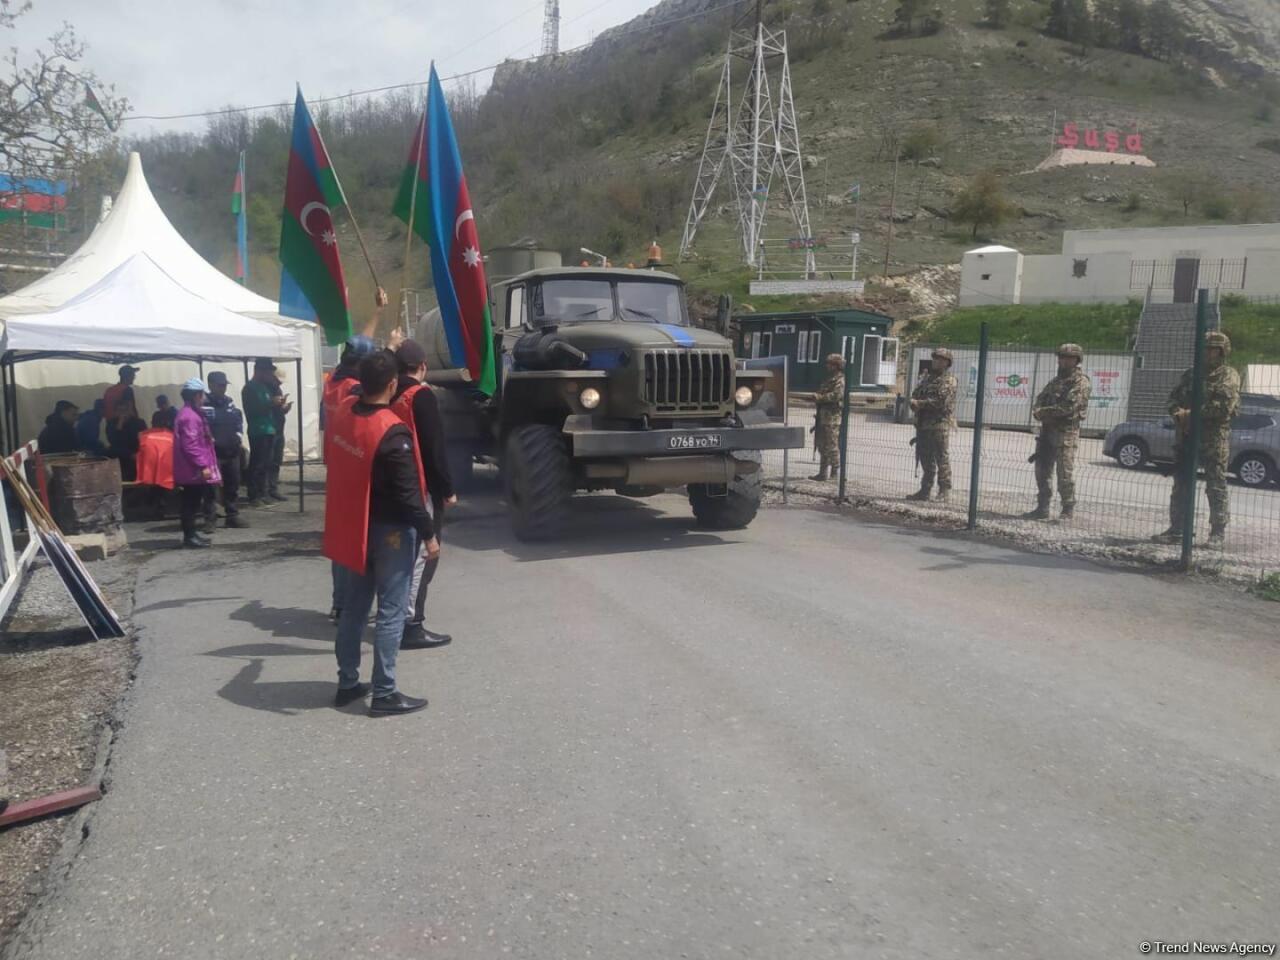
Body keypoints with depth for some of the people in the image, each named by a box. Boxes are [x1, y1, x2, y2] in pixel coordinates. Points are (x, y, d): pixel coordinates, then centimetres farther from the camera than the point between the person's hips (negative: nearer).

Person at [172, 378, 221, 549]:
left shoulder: (192, 414, 16)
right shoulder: (190, 417, -18)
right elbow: (190, 445, -23)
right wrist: (202, 466, -23)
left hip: (194, 469, 10)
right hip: (194, 470, -10)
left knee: (192, 502, 14)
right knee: (191, 503, -6)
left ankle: (191, 533, 21)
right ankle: (189, 536, -2)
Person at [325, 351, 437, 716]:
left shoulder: (342, 412, -3)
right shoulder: (393, 433, -25)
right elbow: (408, 493, -22)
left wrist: (376, 358, 31)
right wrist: (428, 534, -13)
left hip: (354, 525, 8)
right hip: (390, 530, -8)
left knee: (354, 605, 17)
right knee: (392, 611, 1)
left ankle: (347, 683, 26)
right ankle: (384, 694, 6)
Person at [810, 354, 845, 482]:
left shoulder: (840, 380, -9)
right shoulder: (829, 379, 22)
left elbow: (837, 395, -24)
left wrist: (820, 397, -21)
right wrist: (817, 398, 13)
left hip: (833, 418, -10)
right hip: (823, 416, 10)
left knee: (832, 446, -7)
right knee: (822, 445, 12)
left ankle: (834, 473, -3)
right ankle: (822, 473, 18)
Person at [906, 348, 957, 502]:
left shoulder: (948, 380, -6)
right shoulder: (927, 377, 19)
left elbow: (941, 401, -17)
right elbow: (915, 393, 18)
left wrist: (919, 403, -14)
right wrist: (914, 403, -5)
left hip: (940, 425, -8)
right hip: (923, 424, 8)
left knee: (942, 458, -4)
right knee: (925, 457, 11)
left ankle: (945, 491, 2)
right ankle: (925, 490, 18)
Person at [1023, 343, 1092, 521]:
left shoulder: (1081, 383, -8)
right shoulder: (1056, 381, 19)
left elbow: (1069, 407, -19)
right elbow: (1039, 400, 14)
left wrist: (1045, 412, -10)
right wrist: (1039, 412, -8)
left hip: (1066, 434, -8)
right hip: (1046, 432, 8)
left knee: (1065, 473, -4)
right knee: (1042, 471, 8)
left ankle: (1068, 509, 5)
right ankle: (1042, 509, 14)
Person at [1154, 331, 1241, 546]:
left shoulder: (1229, 376, -2)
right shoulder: (1190, 374, 15)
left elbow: (1224, 405, -16)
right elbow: (1174, 398, 13)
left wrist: (1192, 413, -16)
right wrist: (1178, 413, -9)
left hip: (1214, 441, -6)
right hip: (1185, 437, 6)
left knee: (1216, 488, 0)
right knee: (1180, 486, 7)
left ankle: (1218, 532, 7)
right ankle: (1176, 529, 13)